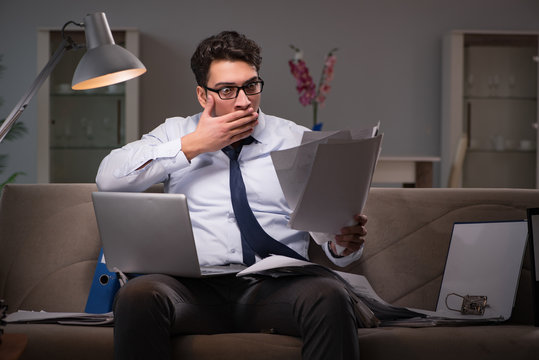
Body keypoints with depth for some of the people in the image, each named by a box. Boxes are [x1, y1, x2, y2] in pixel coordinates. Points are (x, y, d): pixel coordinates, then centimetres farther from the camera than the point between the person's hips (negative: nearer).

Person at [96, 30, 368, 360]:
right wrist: (193, 146, 0)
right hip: (195, 288, 0)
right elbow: (109, 178, 4)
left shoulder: (300, 142, 16)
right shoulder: (177, 133, 18)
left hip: (276, 287, 0)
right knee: (137, 296, -33)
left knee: (330, 296, -34)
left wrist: (344, 243, -16)